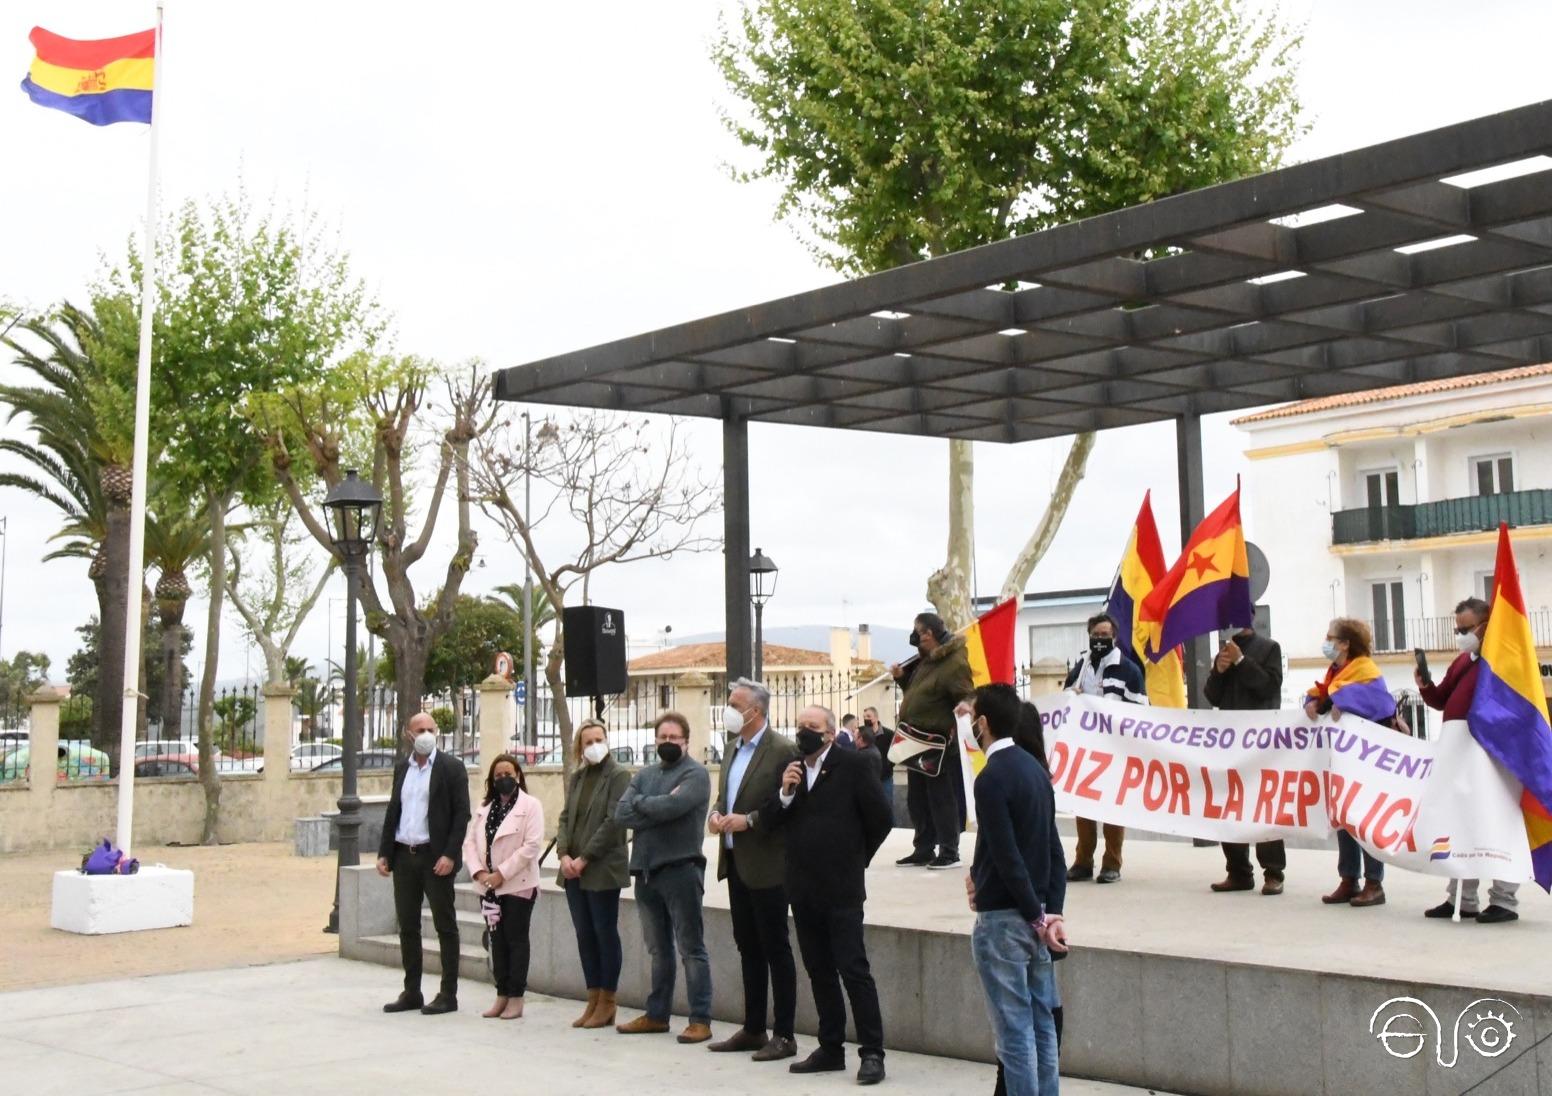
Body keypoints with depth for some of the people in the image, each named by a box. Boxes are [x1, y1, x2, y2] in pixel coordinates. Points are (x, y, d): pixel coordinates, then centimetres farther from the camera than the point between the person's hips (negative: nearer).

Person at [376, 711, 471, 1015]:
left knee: (445, 926, 1)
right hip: (404, 856, 6)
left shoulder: (451, 767, -5)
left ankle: (448, 995, 5)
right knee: (407, 926, 10)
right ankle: (411, 992, 18)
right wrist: (384, 853, 8)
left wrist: (450, 855, -16)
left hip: (435, 857, -6)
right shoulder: (402, 768, 12)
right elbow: (393, 812, 16)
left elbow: (462, 814, -9)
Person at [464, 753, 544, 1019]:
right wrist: (478, 871, -9)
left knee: (516, 939, -1)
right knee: (497, 940, 8)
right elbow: (470, 841, 8)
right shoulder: (484, 808, 14)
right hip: (491, 886, 5)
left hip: (518, 885, -5)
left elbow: (532, 845, -13)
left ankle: (516, 999, 3)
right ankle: (502, 995, 15)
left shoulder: (531, 806, -4)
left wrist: (502, 873, -16)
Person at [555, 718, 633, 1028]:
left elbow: (613, 821, -13)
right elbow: (565, 817, 12)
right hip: (573, 870, 6)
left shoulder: (618, 775, -6)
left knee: (605, 933, 0)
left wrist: (584, 858, -14)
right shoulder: (577, 776, 14)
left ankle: (606, 1003, 8)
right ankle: (593, 1001, 16)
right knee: (584, 935, 9)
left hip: (602, 869, -6)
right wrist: (563, 854, -5)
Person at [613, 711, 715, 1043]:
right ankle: (656, 1015, 24)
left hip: (680, 869, -6)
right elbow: (621, 814, 1)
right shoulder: (644, 775, 14)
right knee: (658, 949, 16)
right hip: (646, 870, 6)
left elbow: (672, 806, -21)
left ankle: (700, 1020, 0)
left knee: (691, 949, -2)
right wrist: (659, 807, -11)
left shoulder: (695, 773, -5)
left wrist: (640, 802, -4)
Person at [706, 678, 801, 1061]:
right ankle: (753, 1029, 23)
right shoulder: (734, 747, 13)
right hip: (736, 862, 8)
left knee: (776, 949, -1)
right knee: (748, 948, 14)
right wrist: (717, 813, 2)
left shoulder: (782, 751, -13)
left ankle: (784, 1035, 6)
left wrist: (749, 821, -19)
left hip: (766, 866, -8)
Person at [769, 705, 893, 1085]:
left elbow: (880, 819, -6)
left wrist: (856, 858, 4)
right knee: (819, 971, 12)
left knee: (853, 969, -6)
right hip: (803, 888, 6)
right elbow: (776, 822, 7)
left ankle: (872, 1052, -1)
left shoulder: (853, 765, -7)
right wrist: (785, 793, -11)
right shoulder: (791, 769, 9)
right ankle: (831, 1048, 20)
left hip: (841, 888, -6)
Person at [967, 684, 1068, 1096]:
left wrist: (1038, 916, -12)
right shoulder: (1035, 769, 10)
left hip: (1003, 918, -8)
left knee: (1014, 1029, -2)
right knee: (1042, 1023, 13)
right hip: (1035, 914, 8)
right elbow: (1053, 848, 8)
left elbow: (1008, 856, -19)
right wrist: (1051, 912, 2)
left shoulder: (992, 778, -17)